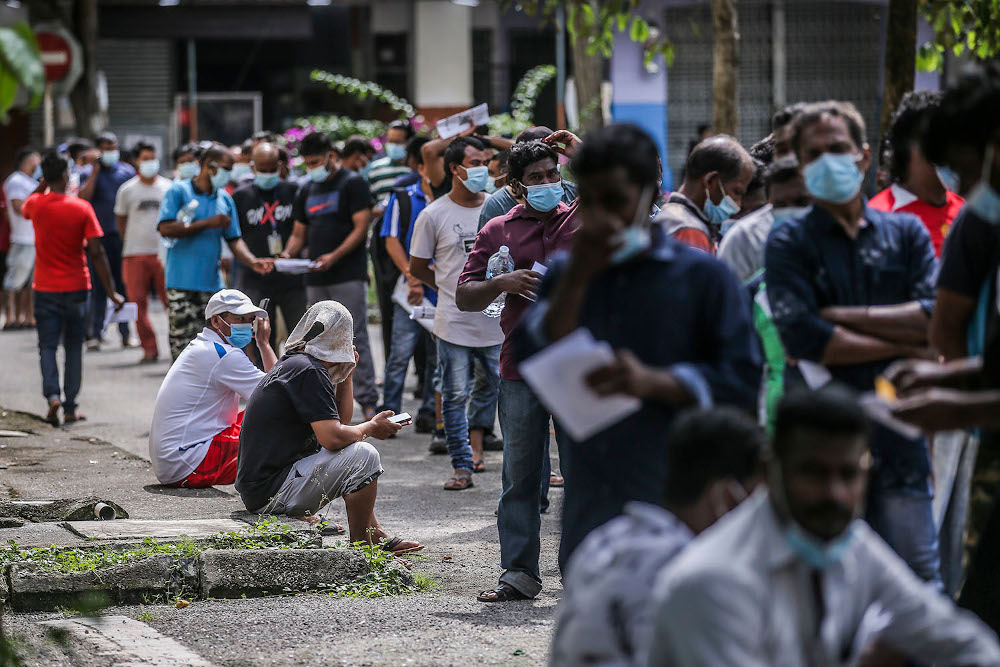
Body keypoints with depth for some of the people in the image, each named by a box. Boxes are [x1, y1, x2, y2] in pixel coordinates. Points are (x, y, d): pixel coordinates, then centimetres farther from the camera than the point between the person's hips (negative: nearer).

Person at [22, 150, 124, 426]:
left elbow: (23, 208, 23)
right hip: (76, 289, 0)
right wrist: (111, 291, -7)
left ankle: (52, 394, -17)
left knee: (47, 346, 6)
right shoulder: (82, 208, -10)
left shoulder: (36, 204, -6)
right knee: (74, 347, 11)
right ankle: (70, 407, 12)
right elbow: (96, 252, -11)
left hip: (46, 289, 0)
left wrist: (43, 185, 18)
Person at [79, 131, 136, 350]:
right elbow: (84, 196, -13)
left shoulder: (127, 171, 9)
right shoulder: (90, 172, 3)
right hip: (100, 235, -2)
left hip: (123, 235, 2)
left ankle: (126, 332, 10)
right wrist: (95, 169, -12)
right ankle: (95, 333, 4)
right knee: (98, 286, 0)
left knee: (124, 284, 4)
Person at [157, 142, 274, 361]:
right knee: (183, 344, -9)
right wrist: (208, 223, -13)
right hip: (182, 284, -6)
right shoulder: (179, 191, -2)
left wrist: (252, 262, -7)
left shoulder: (225, 199, 14)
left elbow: (234, 239, 12)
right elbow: (166, 228, -14)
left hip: (213, 285, 6)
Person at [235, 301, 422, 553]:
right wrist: (370, 428, -5)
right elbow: (333, 437, -23)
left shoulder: (292, 364, 15)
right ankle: (361, 546, -3)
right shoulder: (309, 373, -17)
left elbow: (340, 421, 22)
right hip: (270, 492, -11)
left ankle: (376, 535, 22)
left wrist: (346, 374, 14)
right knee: (364, 456, -17)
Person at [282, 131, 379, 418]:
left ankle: (367, 400, -8)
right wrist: (288, 254, -1)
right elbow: (299, 232, 21)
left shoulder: (353, 183, -3)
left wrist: (334, 256, -21)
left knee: (355, 338, -9)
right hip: (315, 279, 7)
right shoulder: (307, 190, 18)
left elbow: (361, 228, -10)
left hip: (348, 276, -7)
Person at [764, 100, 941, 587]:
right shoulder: (788, 244, 3)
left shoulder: (905, 233, 10)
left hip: (896, 434, 2)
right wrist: (902, 346, -6)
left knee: (919, 579, 2)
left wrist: (845, 316, -9)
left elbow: (938, 317, -5)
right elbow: (802, 339, -13)